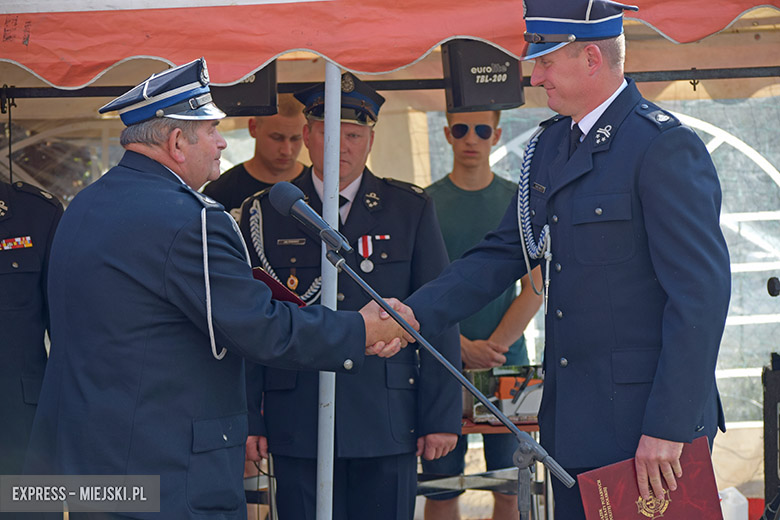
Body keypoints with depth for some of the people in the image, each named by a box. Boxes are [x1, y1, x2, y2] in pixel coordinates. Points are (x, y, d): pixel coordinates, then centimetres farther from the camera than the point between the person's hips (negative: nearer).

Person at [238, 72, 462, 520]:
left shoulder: (411, 210, 8)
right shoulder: (265, 214, 7)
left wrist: (442, 416, 1)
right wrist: (246, 419, 0)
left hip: (387, 427, 0)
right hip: (298, 429, 0)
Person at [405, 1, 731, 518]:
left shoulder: (666, 148, -14)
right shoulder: (551, 146, 14)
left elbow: (702, 294, -18)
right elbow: (503, 255, 16)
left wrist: (667, 427, -21)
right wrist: (415, 313, 1)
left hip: (645, 421, -8)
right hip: (574, 426, 8)